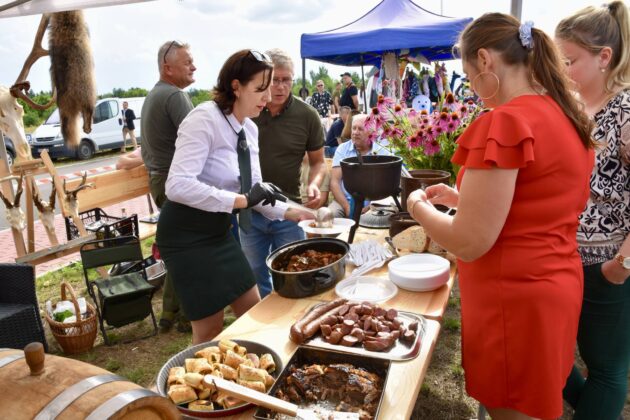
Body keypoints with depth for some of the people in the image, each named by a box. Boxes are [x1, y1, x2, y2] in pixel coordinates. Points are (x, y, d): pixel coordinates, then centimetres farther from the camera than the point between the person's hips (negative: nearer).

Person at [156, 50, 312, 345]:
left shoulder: (249, 129, 3)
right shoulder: (205, 118, -21)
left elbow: (252, 189, 9)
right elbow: (178, 185, -30)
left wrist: (289, 213, -3)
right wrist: (241, 200, -29)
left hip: (219, 231, 8)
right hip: (186, 234, -8)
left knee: (254, 314, 16)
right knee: (210, 329, 3)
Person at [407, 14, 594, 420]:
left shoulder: (505, 122, -22)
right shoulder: (567, 117, 6)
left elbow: (470, 242, -22)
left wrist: (420, 206, -4)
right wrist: (461, 198, 14)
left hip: (515, 299, -9)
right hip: (558, 284, 9)